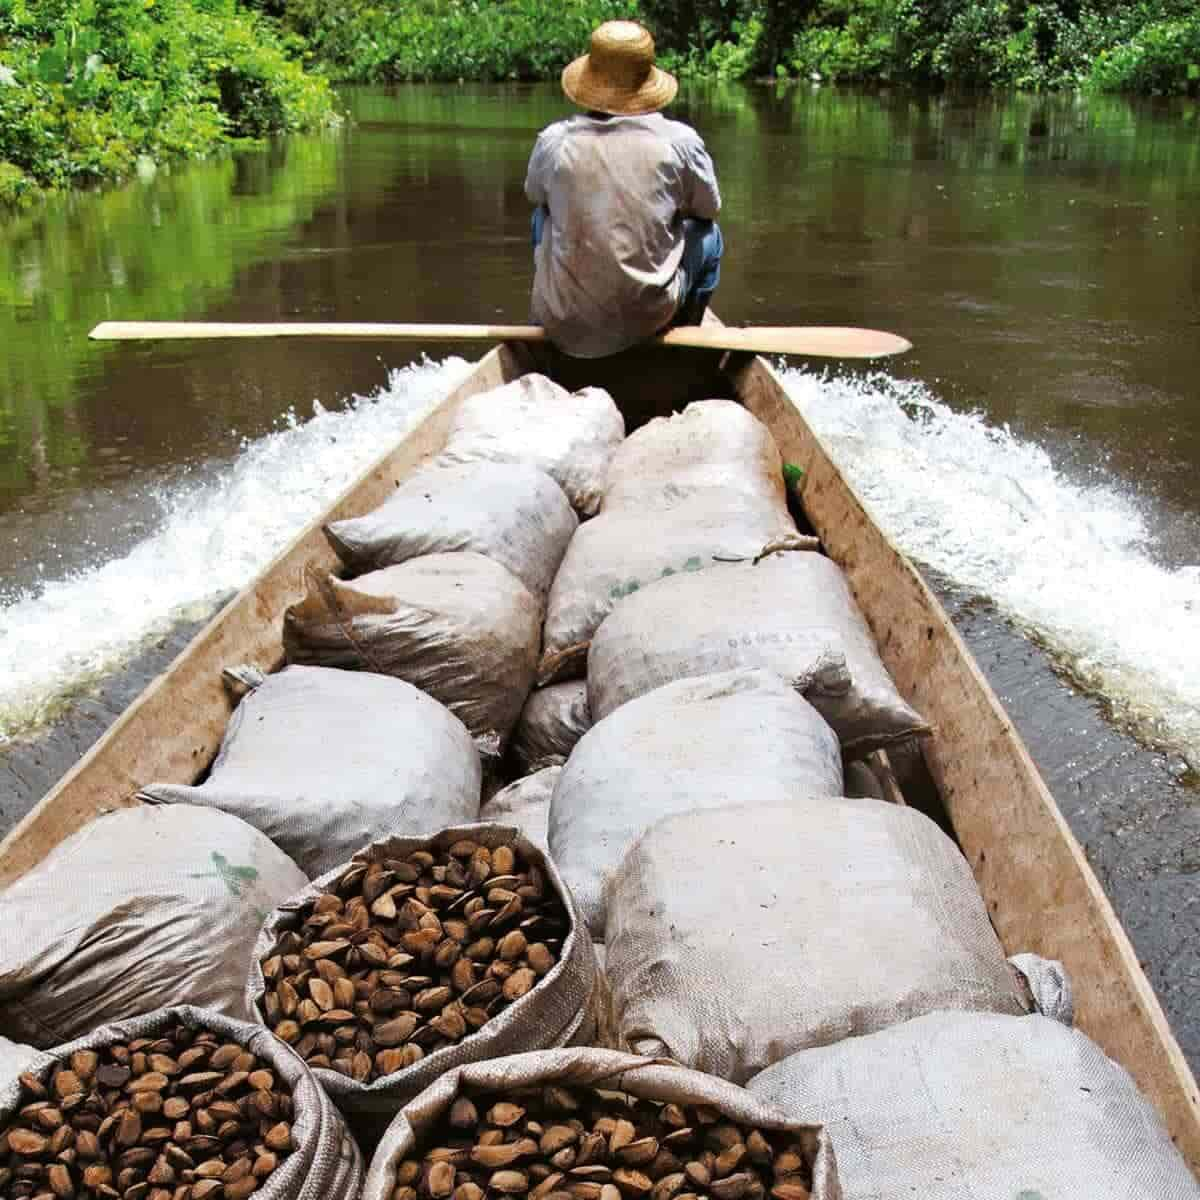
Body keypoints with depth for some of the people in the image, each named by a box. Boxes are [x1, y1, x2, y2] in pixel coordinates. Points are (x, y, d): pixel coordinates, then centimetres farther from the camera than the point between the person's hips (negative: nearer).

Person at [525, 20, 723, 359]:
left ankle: (543, 326, 45)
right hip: (647, 320, -1)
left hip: (564, 327, 2)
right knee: (708, 234, 25)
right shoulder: (679, 141, -11)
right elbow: (708, 207, 7)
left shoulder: (553, 141, -7)